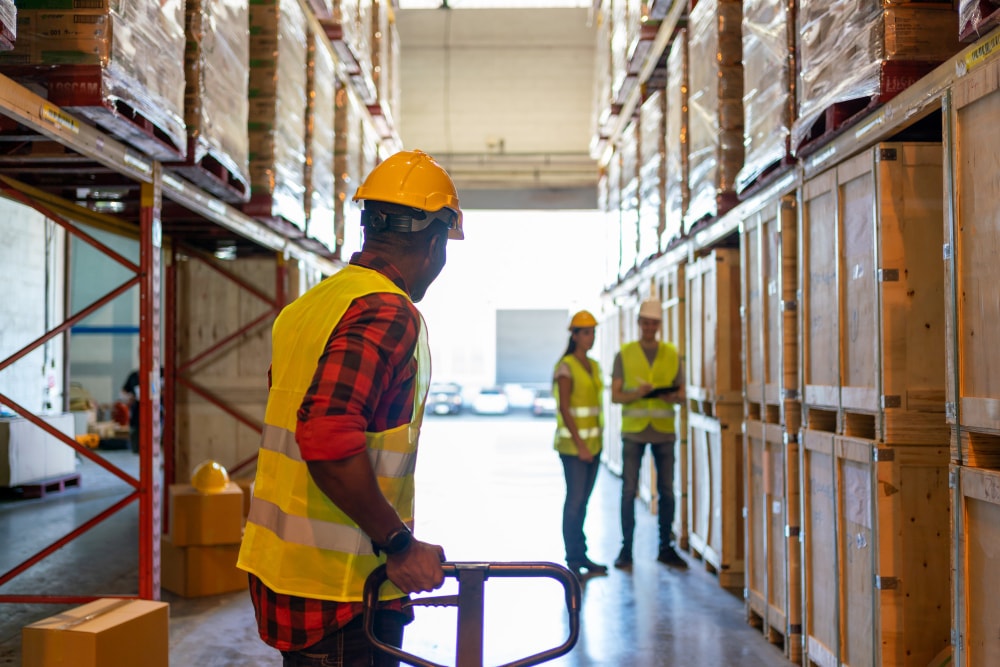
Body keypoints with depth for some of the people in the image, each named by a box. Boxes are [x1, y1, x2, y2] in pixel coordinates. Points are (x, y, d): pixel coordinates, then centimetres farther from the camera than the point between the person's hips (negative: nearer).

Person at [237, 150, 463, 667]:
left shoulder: (305, 307, 13)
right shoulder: (389, 312, -16)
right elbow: (329, 437, -29)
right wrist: (398, 543, -21)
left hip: (277, 565, 9)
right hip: (341, 587, -9)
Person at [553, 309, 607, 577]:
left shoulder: (594, 366, 13)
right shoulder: (566, 367, -10)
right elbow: (564, 408, -15)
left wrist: (598, 440, 14)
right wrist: (580, 445, -18)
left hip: (593, 442, 7)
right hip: (572, 443, -7)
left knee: (583, 501, 11)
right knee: (575, 500, -5)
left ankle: (580, 555, 17)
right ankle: (574, 559, 3)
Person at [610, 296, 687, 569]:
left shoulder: (672, 354, 8)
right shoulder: (624, 354, 3)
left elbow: (681, 394, 10)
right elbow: (615, 395, 0)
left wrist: (673, 396, -13)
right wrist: (637, 394, -19)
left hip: (663, 431, 2)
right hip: (633, 431, -2)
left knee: (667, 490, 4)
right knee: (629, 490, -3)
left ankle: (665, 547, 15)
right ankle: (626, 549, 6)